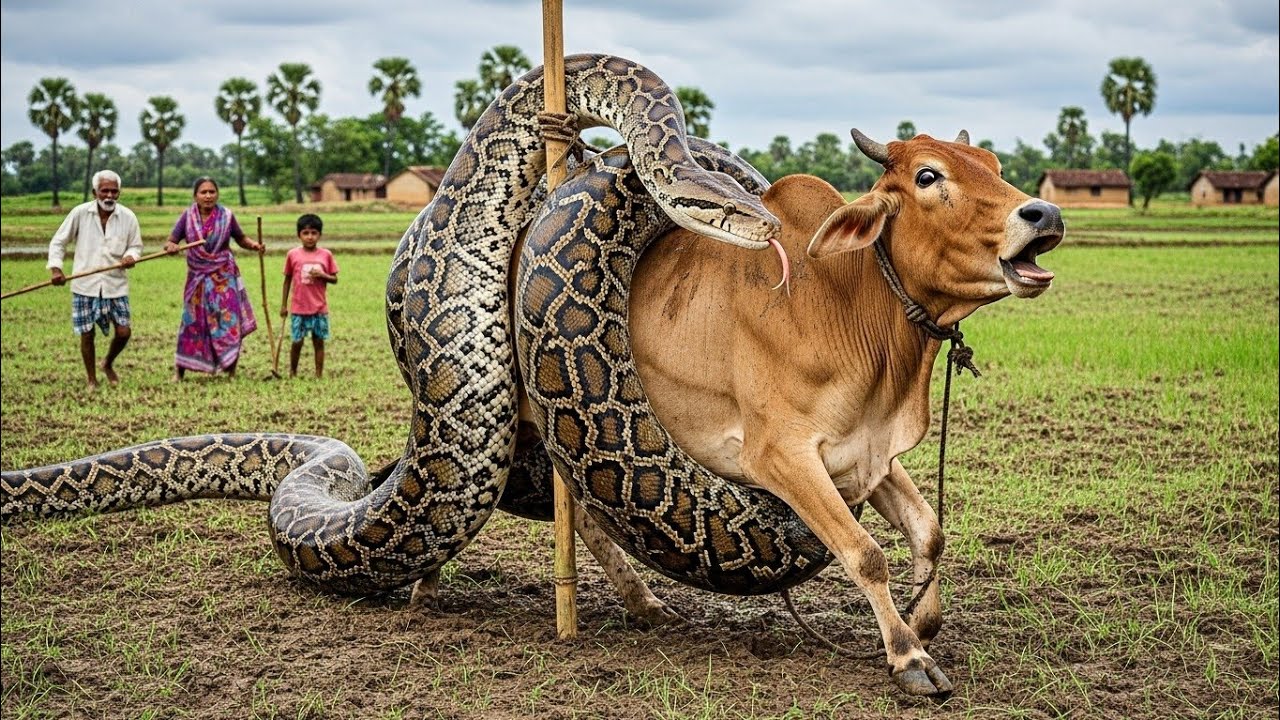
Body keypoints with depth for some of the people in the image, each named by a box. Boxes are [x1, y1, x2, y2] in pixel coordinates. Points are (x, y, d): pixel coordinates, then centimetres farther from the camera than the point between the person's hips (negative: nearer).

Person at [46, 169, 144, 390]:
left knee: (123, 332, -1)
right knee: (86, 333, 3)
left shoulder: (128, 217, -4)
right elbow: (57, 242, 1)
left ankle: (108, 364, 30)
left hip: (115, 285, 1)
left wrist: (131, 256, -14)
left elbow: (136, 246, 9)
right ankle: (92, 381, 21)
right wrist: (55, 268, -12)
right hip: (85, 285, -1)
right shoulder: (79, 213, -7)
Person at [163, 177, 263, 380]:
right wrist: (170, 246, -27)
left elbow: (241, 239, 6)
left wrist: (253, 245, -16)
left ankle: (231, 370, 6)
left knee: (228, 322, -5)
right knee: (193, 324, 5)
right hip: (198, 278, 1)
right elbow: (170, 241, -3)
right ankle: (179, 370, 16)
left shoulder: (226, 216, -5)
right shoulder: (187, 216, -4)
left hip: (224, 277, -1)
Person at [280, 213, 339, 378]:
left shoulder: (326, 255, 0)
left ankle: (319, 374, 12)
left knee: (318, 341, 5)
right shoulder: (293, 255, -1)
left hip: (320, 308, 1)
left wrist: (322, 275, -16)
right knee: (297, 341, 3)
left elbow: (334, 279, 5)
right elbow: (287, 280, 7)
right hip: (298, 308, -1)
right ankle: (292, 373, 21)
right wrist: (284, 305, 8)